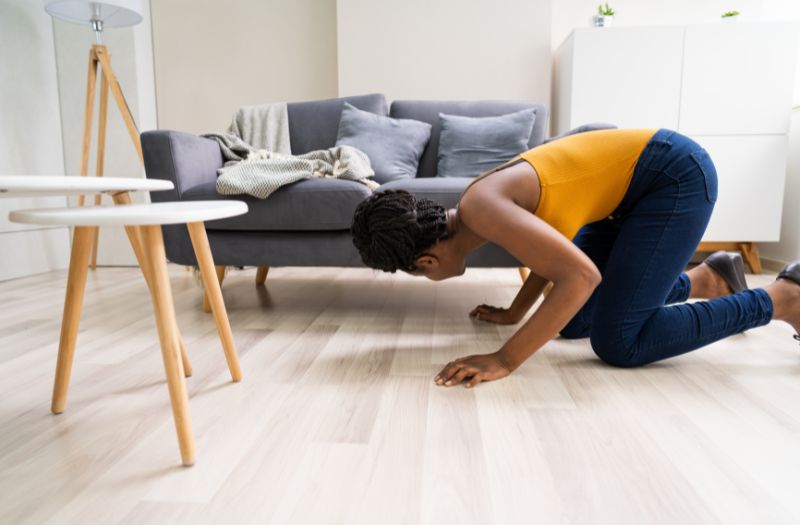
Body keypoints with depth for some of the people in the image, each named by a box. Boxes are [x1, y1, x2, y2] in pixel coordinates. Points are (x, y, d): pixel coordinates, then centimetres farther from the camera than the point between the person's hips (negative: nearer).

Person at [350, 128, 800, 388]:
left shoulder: (482, 209, -27)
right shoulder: (478, 209, 2)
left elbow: (582, 276, -33)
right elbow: (553, 249, 15)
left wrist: (505, 360, -32)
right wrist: (514, 313, 16)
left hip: (678, 174, -9)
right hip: (635, 184, 9)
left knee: (618, 342, -13)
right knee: (569, 321, 8)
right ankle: (704, 279, 25)